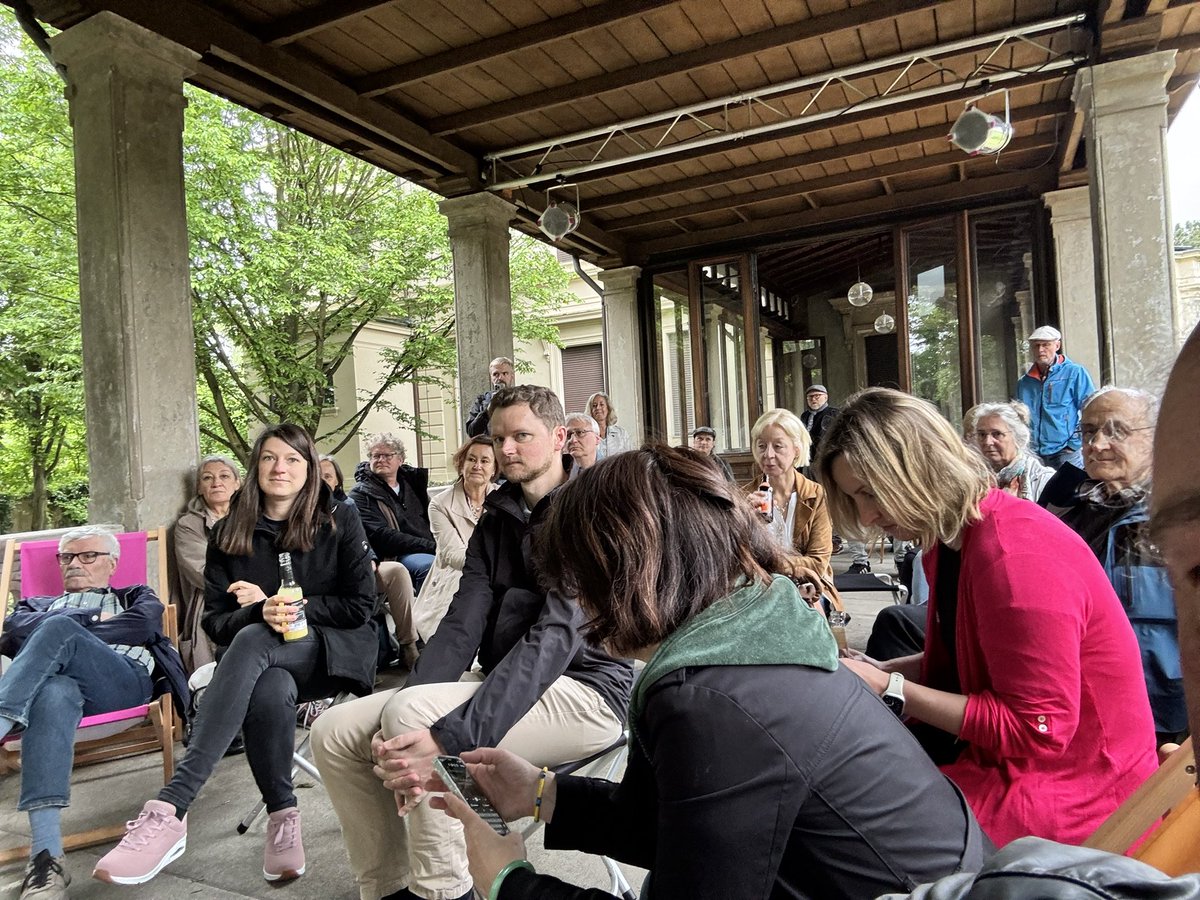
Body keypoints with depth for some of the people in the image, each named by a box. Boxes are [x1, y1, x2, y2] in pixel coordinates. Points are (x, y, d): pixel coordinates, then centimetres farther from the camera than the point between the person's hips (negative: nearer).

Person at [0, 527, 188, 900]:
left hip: (125, 681, -1)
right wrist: (91, 617, 7)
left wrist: (72, 627, 7)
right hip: (51, 682, 1)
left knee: (57, 627, -30)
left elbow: (144, 625, 7)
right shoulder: (39, 604, 39)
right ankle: (46, 856, -52)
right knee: (54, 693, -39)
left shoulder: (135, 596, 32)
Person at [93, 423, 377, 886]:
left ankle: (170, 809, -40)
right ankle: (283, 820, -22)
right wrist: (261, 613, -20)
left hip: (336, 650, -2)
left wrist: (280, 607, -12)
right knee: (268, 691, -37)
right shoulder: (230, 532, 6)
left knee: (253, 640, -35)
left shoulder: (339, 520, -1)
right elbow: (215, 622, 3)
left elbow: (359, 605, -4)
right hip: (272, 663, 2)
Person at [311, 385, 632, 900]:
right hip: (499, 679, 8)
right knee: (334, 733, -4)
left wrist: (449, 737, -34)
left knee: (411, 710, -29)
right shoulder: (496, 520, 11)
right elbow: (463, 624, -1)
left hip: (582, 689, -7)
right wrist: (401, 736, -17)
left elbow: (556, 636, -24)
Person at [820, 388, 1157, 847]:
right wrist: (879, 671, -3)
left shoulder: (1016, 555, -27)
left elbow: (1036, 731, -23)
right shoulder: (949, 539, 3)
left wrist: (892, 690, -21)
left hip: (1071, 789, -8)